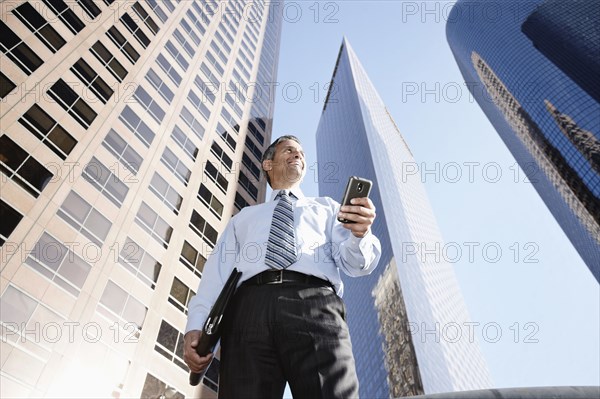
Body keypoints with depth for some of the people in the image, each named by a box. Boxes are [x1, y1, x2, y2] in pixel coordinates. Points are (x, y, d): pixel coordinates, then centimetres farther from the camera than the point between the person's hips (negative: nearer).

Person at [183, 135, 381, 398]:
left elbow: (352, 263, 13)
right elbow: (218, 269, 17)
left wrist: (359, 233, -12)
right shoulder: (244, 216, 31)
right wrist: (196, 325, 1)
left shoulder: (327, 207, 28)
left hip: (314, 304, 0)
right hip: (249, 309, 2)